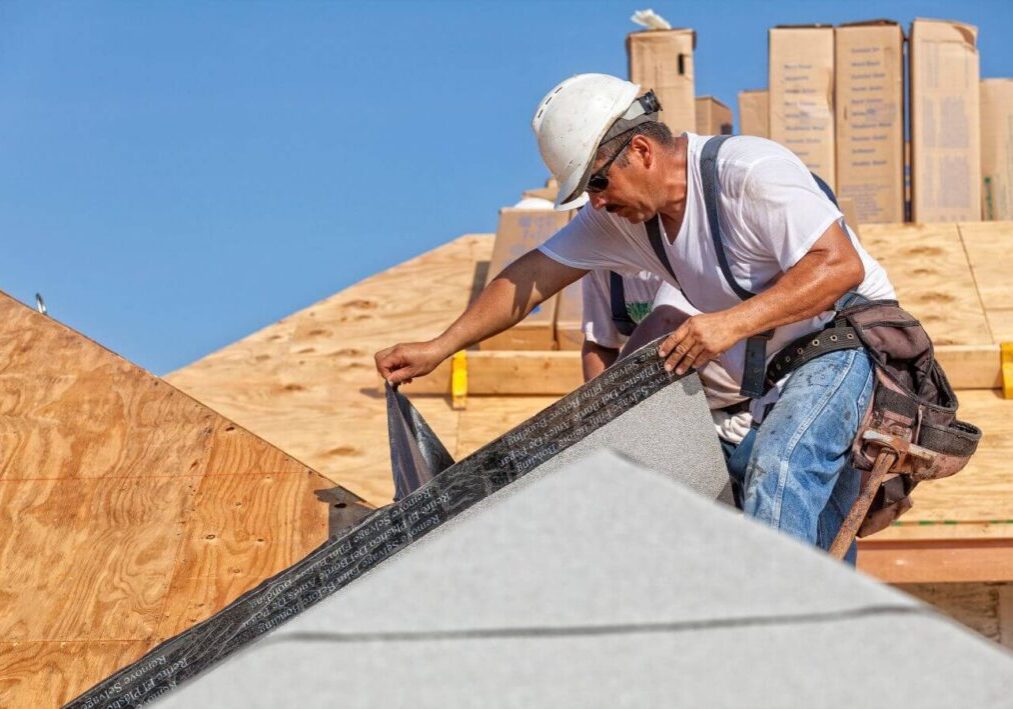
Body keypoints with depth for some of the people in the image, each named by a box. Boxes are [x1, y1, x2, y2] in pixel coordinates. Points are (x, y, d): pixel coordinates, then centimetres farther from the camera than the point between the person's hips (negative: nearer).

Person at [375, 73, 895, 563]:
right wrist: (437, 349, 0)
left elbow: (841, 264, -28)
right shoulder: (622, 213, 2)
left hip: (850, 341, -8)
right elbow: (537, 272, 5)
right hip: (771, 387, 8)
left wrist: (733, 322, -36)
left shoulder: (749, 173, -21)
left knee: (779, 466, -30)